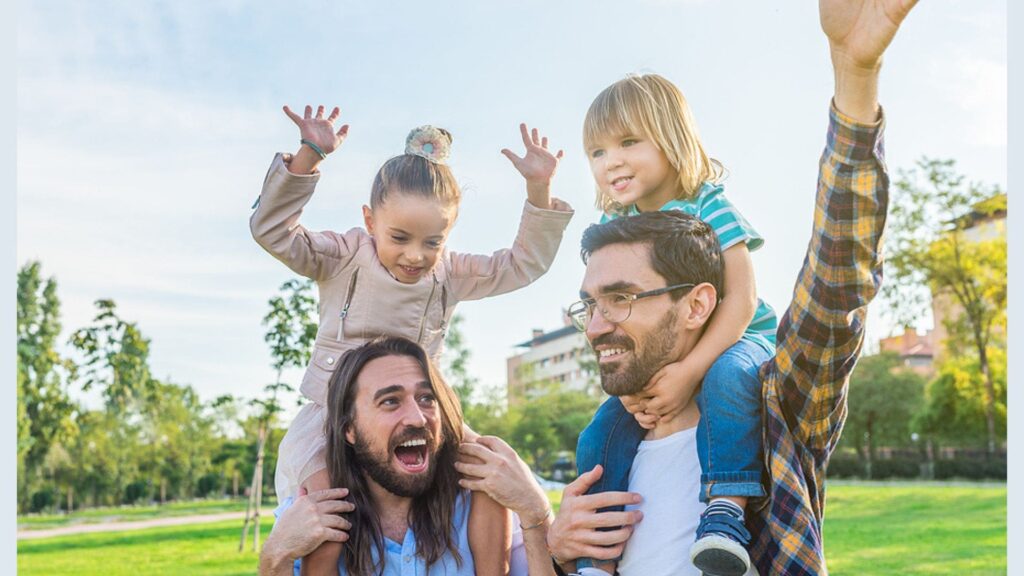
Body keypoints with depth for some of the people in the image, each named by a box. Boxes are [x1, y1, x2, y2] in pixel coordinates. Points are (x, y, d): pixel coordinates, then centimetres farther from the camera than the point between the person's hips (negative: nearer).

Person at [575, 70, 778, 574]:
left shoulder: (708, 207, -17)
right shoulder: (614, 229, -2)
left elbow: (740, 301, -24)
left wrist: (689, 370, -35)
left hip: (734, 343, -5)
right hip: (652, 360, 5)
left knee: (726, 377, -39)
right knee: (599, 439, -9)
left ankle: (726, 508, -36)